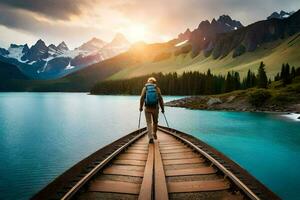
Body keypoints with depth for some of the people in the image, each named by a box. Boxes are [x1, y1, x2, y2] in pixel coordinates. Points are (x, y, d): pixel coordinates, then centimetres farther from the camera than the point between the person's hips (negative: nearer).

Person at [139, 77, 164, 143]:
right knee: (155, 122, 21)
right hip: (155, 108, 0)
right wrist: (162, 108, 4)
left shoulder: (145, 88, 5)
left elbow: (142, 98, -5)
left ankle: (151, 137, -7)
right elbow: (160, 99, -2)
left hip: (147, 108, 0)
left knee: (149, 123, 4)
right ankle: (154, 134, 33)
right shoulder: (157, 89, 4)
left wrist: (141, 107, 5)